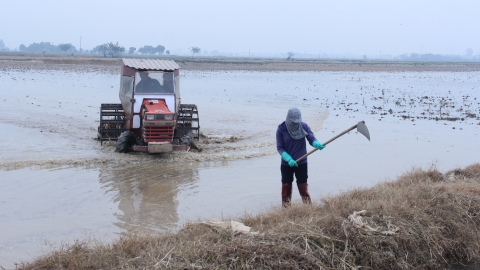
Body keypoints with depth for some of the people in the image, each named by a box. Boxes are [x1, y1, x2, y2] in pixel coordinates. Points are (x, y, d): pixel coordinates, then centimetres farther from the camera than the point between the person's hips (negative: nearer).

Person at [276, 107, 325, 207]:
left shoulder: (304, 126, -9)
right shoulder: (281, 129, -13)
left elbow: (311, 138, -8)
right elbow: (280, 147, -10)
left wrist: (317, 144, -33)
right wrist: (289, 159, -24)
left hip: (302, 163, 0)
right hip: (286, 164, 0)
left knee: (303, 187, 5)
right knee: (286, 187, 9)